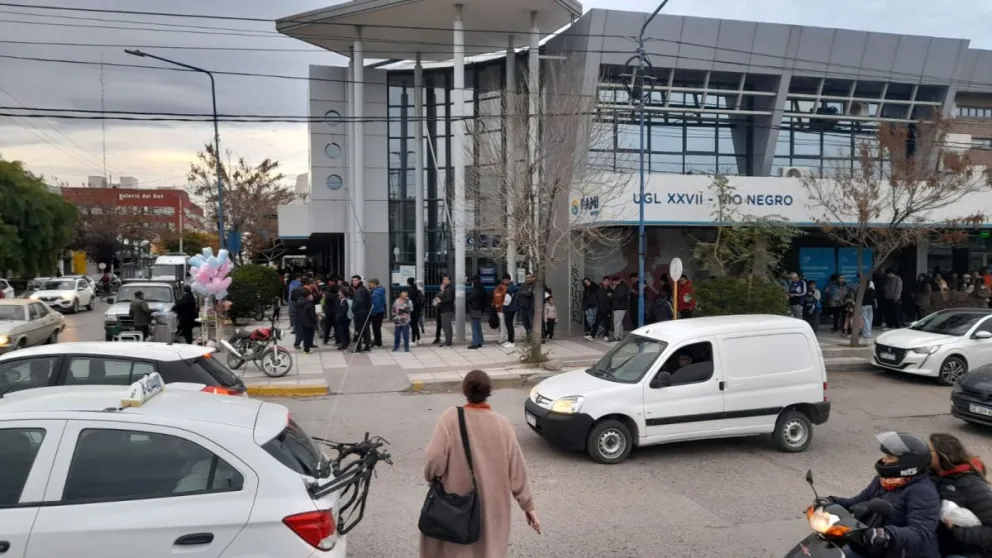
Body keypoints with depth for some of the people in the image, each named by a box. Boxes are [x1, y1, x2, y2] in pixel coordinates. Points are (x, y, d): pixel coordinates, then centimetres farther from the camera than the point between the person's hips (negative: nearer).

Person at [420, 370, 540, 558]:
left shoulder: (451, 418, -14)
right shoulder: (502, 424, -9)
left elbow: (434, 458, -21)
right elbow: (517, 468, -5)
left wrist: (432, 477, 1)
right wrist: (527, 505, 4)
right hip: (492, 507, 1)